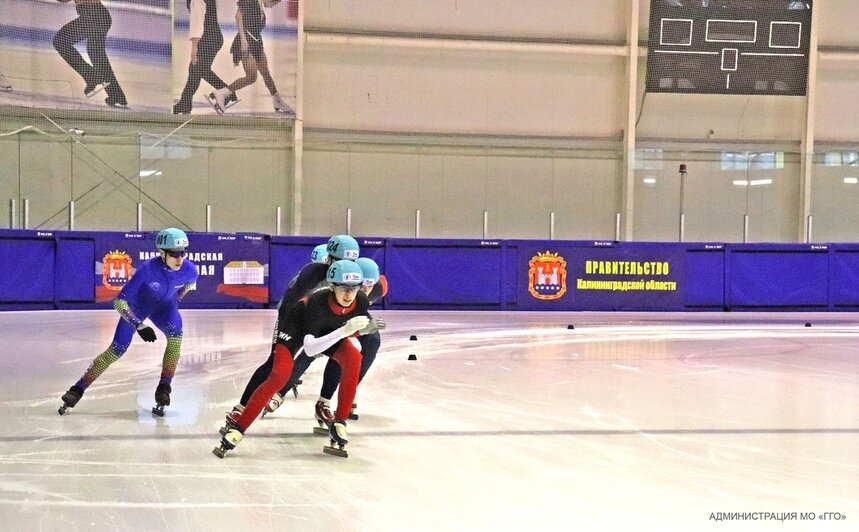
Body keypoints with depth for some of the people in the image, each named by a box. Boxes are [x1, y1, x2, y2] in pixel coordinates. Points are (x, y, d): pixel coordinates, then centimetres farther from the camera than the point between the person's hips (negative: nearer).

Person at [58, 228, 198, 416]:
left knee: (176, 335, -27)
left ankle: (163, 390, -16)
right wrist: (139, 325, -42)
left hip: (164, 306, 2)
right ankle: (77, 390, 4)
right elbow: (119, 301, -34)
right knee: (117, 349, -8)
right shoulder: (148, 268, -36)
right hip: (138, 303, -2)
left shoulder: (190, 270, -27)